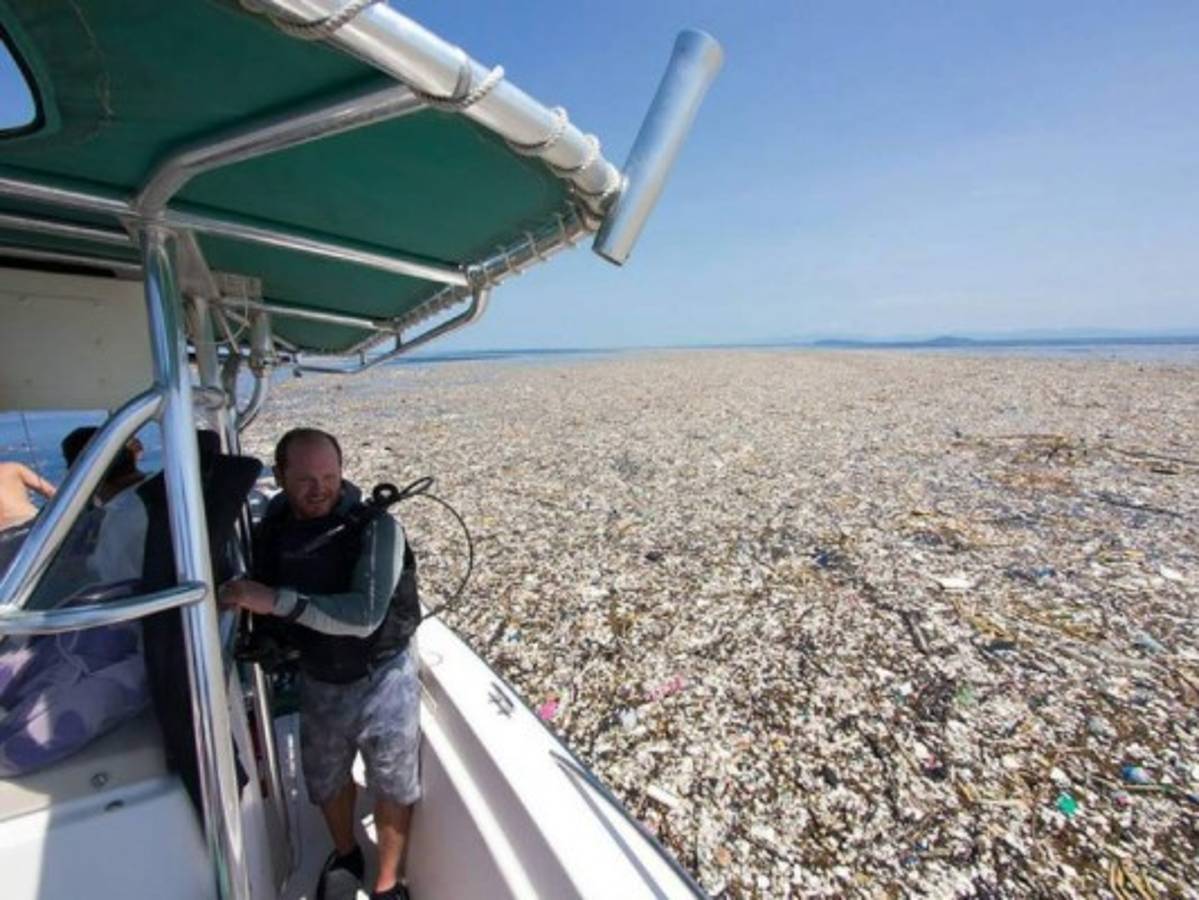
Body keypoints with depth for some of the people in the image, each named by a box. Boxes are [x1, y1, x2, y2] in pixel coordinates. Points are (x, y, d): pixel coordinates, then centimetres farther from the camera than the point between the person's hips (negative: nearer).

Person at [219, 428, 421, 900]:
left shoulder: (375, 527, -25)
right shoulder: (273, 527, -8)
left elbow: (364, 615, -34)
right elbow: (263, 605, 6)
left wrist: (278, 601, -36)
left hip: (381, 678, -5)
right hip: (317, 679, 5)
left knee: (392, 786, 13)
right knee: (325, 779, 26)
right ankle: (346, 854, 57)